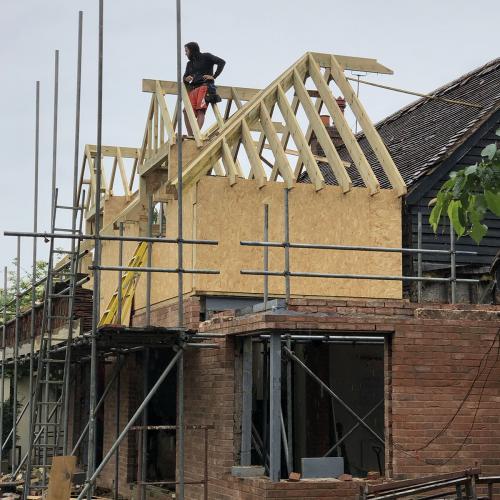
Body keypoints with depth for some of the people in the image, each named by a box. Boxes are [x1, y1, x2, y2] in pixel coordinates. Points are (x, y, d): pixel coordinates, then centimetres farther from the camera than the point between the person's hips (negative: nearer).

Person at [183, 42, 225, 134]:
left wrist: (214, 76, -7)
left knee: (201, 111, -22)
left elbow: (221, 62, -1)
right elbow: (185, 77, 27)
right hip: (193, 89, 6)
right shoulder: (190, 63, 26)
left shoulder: (206, 57, 7)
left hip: (205, 87, -6)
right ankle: (190, 136, -13)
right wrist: (186, 79, 1)